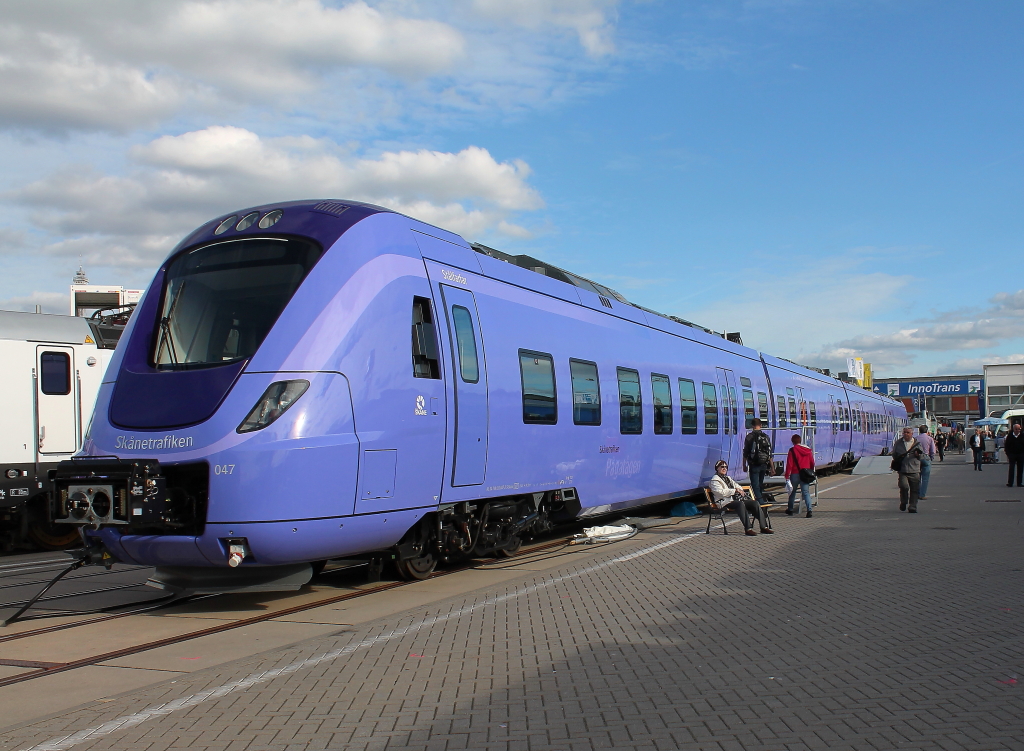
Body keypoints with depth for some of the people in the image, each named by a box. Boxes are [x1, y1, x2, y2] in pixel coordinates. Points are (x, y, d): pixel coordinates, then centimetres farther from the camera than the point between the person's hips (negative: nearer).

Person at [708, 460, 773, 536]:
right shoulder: (714, 480, 2)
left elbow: (737, 486, 27)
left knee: (755, 503, -12)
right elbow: (720, 492, -14)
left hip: (737, 499, 8)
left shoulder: (728, 478, 30)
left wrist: (739, 490, 2)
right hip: (726, 502, -8)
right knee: (740, 504, -38)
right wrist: (735, 490, -16)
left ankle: (764, 527, -16)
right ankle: (748, 528, -43)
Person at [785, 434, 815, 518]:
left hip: (795, 474, -3)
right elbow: (812, 463, 12)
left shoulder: (792, 450, -7)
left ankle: (790, 510, 25)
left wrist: (787, 474, -6)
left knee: (792, 492, 14)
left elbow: (789, 464, -10)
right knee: (806, 492, -1)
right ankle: (809, 510, -17)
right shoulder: (808, 450, 7)